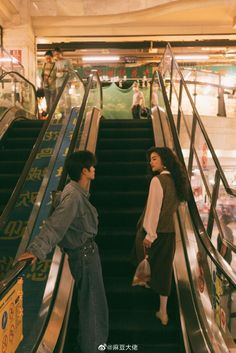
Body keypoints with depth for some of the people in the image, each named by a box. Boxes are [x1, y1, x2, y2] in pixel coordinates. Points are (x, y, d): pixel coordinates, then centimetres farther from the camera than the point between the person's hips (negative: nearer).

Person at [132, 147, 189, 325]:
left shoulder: (158, 180, -14)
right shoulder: (176, 180, 9)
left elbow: (153, 208, -17)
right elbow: (173, 207, 11)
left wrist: (149, 234, -15)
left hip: (154, 232, -7)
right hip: (170, 232, 7)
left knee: (143, 265, 15)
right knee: (164, 271, 12)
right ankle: (163, 313, 20)